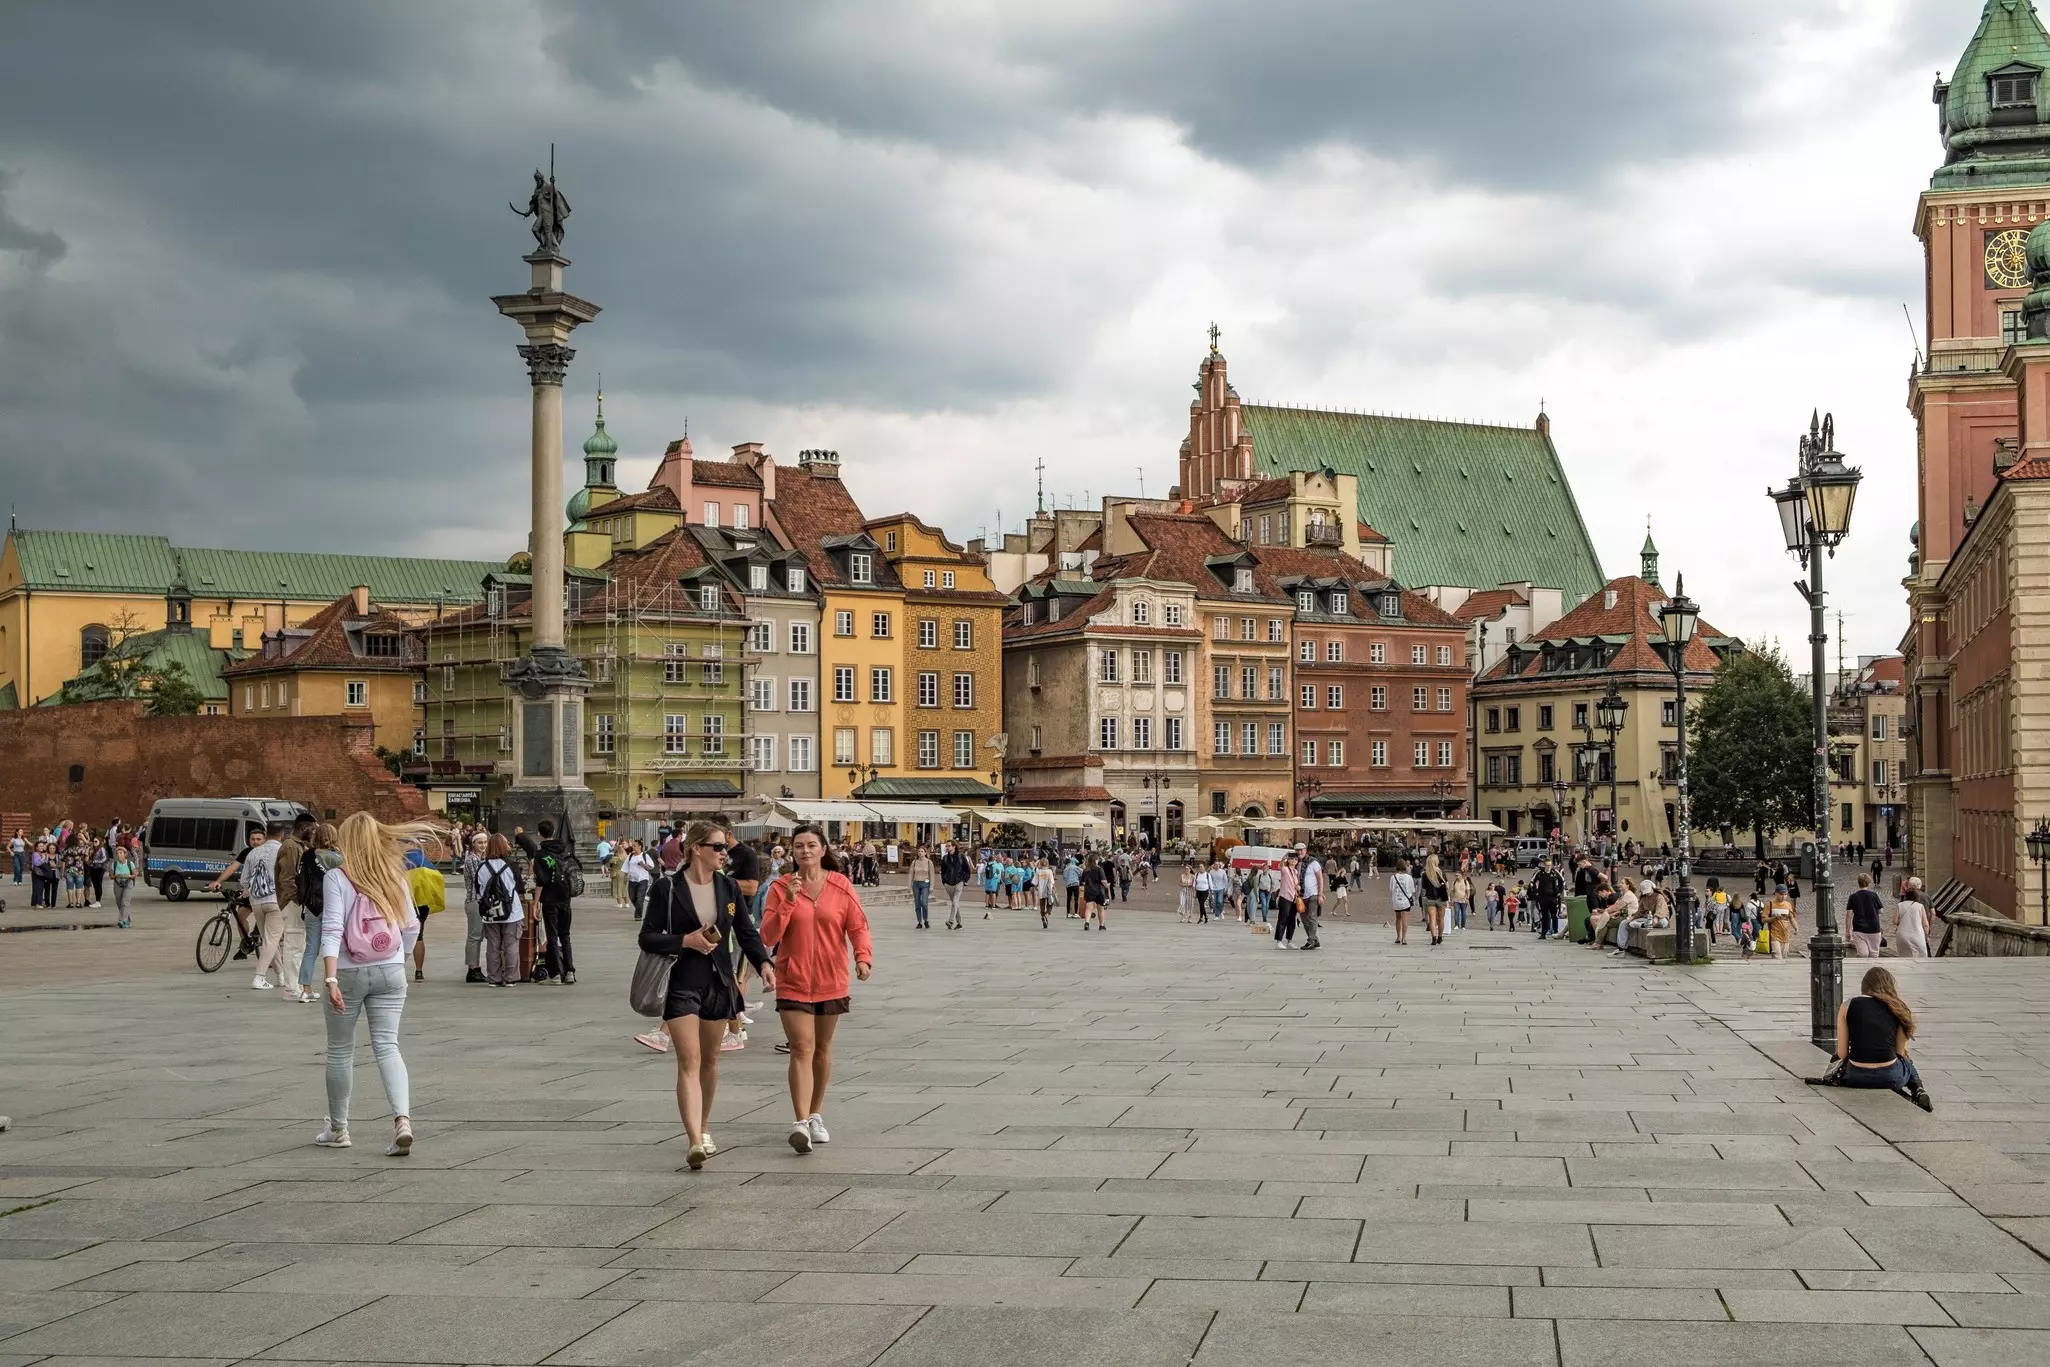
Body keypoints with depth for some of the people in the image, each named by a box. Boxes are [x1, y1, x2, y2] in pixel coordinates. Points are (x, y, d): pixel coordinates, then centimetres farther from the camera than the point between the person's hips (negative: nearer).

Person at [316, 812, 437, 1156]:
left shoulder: (336, 877, -7)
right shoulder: (394, 877, 4)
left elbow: (332, 929, -16)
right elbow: (411, 927, 9)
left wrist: (331, 978, -21)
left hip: (350, 972, -3)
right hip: (390, 972, 3)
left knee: (340, 1050, 12)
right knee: (387, 1046, 0)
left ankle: (337, 1129, 24)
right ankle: (403, 1120, -20)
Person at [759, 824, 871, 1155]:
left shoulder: (840, 886, -2)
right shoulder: (781, 888, -4)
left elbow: (858, 925, -2)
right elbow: (768, 936, -10)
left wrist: (863, 955, -20)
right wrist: (789, 902, -21)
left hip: (831, 982, 2)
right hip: (793, 982, -2)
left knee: (822, 1049, 15)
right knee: (802, 1048, -14)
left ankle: (816, 1115, 31)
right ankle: (801, 1123, -21)